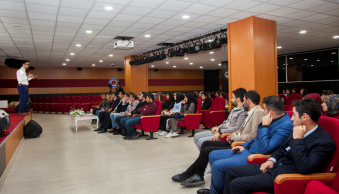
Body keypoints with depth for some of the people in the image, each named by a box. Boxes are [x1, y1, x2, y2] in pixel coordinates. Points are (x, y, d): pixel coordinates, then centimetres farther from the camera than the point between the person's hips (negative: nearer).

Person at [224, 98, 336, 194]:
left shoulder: (325, 142, -18)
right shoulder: (299, 131, 8)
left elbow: (304, 168, -29)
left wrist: (297, 139, -23)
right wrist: (271, 160, 3)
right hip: (274, 166, 9)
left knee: (236, 184, -19)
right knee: (231, 171, 4)